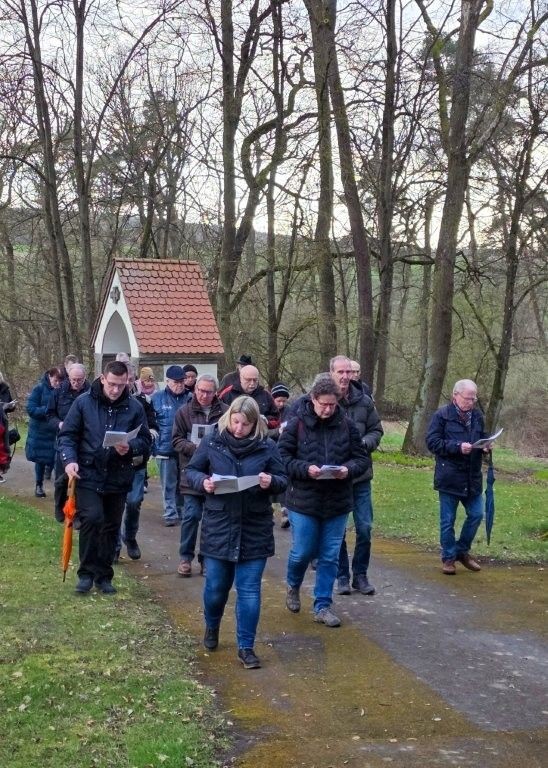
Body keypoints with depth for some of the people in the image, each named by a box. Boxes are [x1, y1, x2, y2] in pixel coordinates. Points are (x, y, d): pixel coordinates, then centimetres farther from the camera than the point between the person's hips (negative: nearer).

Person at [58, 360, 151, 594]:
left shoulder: (134, 407, 0)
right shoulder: (84, 402, -3)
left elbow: (145, 440, 4)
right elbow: (67, 435, 0)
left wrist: (130, 448, -17)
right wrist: (69, 460, -15)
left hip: (119, 478, 2)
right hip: (88, 475, -2)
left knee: (111, 527, 11)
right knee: (92, 518, -16)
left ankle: (103, 576, 25)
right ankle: (87, 573, 1)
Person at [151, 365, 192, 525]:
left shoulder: (190, 398, 4)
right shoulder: (157, 398, -1)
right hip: (165, 449, -2)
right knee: (169, 485, 3)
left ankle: (182, 512, 25)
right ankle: (170, 514, 9)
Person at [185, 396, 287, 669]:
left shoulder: (267, 446, -4)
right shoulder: (212, 442, -3)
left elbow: (283, 480, 4)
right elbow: (190, 471, 5)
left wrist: (271, 482, -19)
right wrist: (202, 481, -16)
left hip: (254, 530, 0)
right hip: (218, 526, 0)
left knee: (249, 590, 3)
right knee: (216, 586, 11)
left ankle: (246, 647, 14)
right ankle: (212, 627, 42)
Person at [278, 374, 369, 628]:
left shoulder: (347, 425, -2)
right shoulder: (296, 424, -8)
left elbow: (361, 458, 4)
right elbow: (282, 457, -7)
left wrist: (348, 469, -17)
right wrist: (305, 469, -22)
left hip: (337, 503, 2)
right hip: (304, 501, -2)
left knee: (330, 557, 8)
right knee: (302, 552, 6)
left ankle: (322, 606, 19)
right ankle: (293, 586, 38)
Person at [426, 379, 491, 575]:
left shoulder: (477, 415, 8)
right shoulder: (442, 415, -9)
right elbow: (432, 441, -12)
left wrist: (485, 445, -2)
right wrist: (458, 447, -20)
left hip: (472, 477, 5)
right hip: (449, 477, -5)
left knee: (476, 514, 8)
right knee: (448, 520, 4)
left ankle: (462, 551, 27)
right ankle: (448, 557, 17)